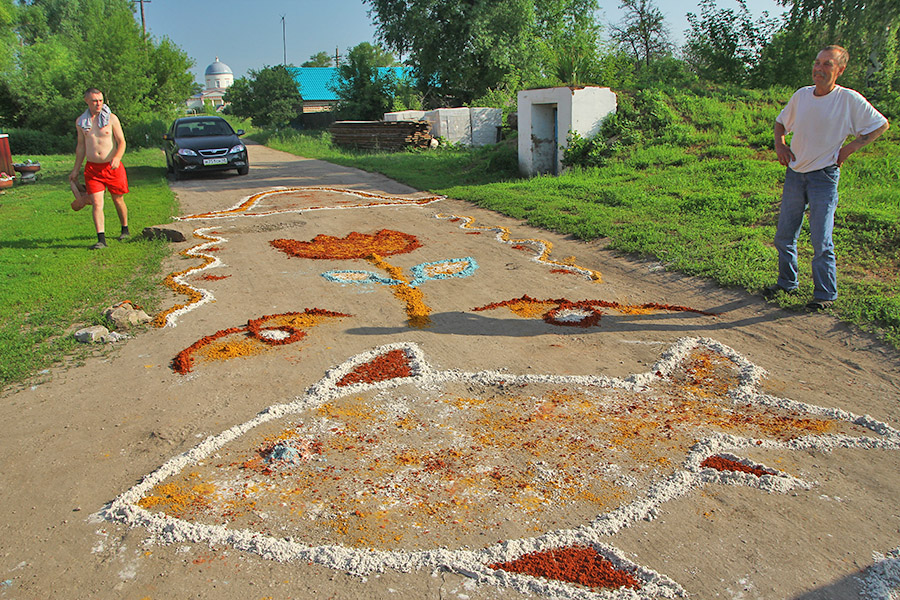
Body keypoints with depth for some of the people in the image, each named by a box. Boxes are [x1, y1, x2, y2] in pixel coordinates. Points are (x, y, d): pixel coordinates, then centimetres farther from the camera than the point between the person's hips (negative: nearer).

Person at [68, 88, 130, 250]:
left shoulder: (111, 118, -2)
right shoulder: (80, 121, 7)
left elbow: (121, 142, -4)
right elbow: (81, 146, 16)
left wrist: (117, 158, -24)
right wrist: (76, 170, 18)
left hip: (112, 167, -2)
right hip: (92, 168, 2)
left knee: (118, 200, 11)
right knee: (96, 203, -9)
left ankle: (125, 229, 33)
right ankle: (101, 239, -11)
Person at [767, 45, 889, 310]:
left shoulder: (850, 100, -8)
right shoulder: (801, 95, 3)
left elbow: (881, 125, 2)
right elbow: (781, 122, 21)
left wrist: (849, 148, -5)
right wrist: (779, 144, 3)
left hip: (824, 176, -4)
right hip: (795, 173, 5)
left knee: (821, 240, -4)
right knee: (784, 236, 10)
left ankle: (825, 294, 9)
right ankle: (787, 282, 27)